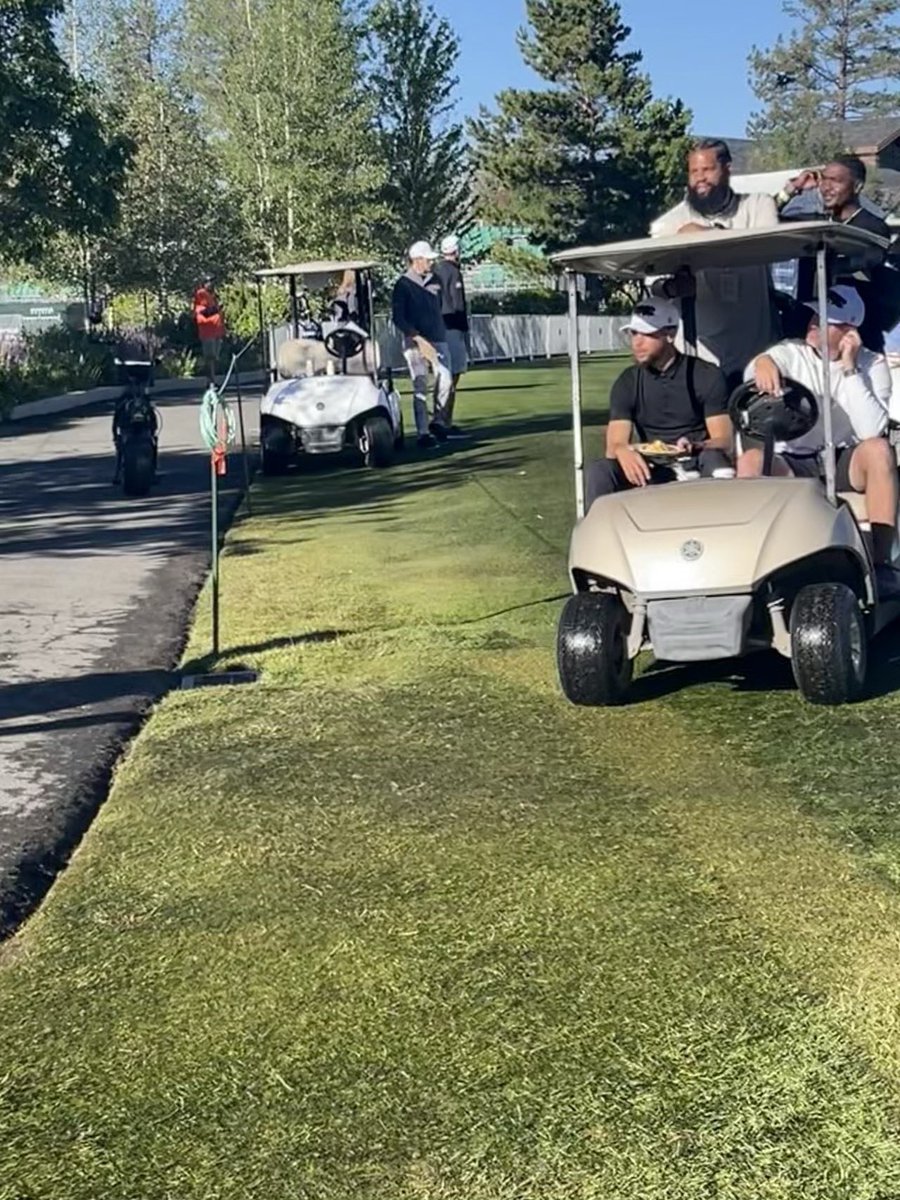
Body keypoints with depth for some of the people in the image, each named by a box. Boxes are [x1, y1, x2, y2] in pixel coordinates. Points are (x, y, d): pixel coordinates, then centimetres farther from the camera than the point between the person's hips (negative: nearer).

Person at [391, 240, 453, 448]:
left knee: (445, 380, -8)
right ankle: (423, 432, -1)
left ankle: (438, 421, 11)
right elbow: (397, 317, -10)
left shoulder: (434, 282, 13)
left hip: (437, 339, 5)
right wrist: (419, 339, -16)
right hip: (415, 342, -5)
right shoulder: (403, 285, -4)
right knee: (420, 387, -5)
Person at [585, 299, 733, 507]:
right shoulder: (627, 383, 5)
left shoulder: (706, 376, -3)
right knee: (598, 472, -24)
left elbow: (723, 442, -8)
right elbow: (614, 444, -5)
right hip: (651, 473, 2)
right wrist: (622, 451, -32)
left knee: (713, 459, -36)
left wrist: (694, 448, -32)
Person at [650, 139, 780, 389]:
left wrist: (708, 234, -13)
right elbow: (656, 280, -4)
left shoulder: (758, 205, 8)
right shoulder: (671, 222, 8)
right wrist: (672, 286, -28)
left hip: (756, 349, 0)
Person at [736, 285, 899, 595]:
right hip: (793, 465, 0)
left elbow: (871, 430, -18)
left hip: (845, 465, 0)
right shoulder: (791, 353, 0)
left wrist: (849, 369, -20)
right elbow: (752, 373, -24)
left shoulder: (872, 365, -1)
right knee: (751, 459, -30)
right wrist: (761, 362, -48)